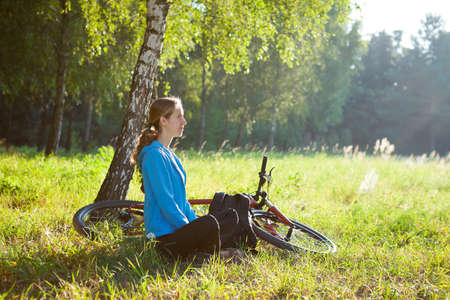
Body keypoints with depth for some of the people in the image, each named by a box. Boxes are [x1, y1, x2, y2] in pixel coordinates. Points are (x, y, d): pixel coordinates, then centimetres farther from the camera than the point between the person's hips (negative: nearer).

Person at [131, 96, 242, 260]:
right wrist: (192, 230, -15)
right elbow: (166, 203, -20)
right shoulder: (155, 155, -16)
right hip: (166, 236, -10)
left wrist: (196, 223, 9)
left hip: (178, 226, 10)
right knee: (209, 223, -33)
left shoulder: (168, 153, 15)